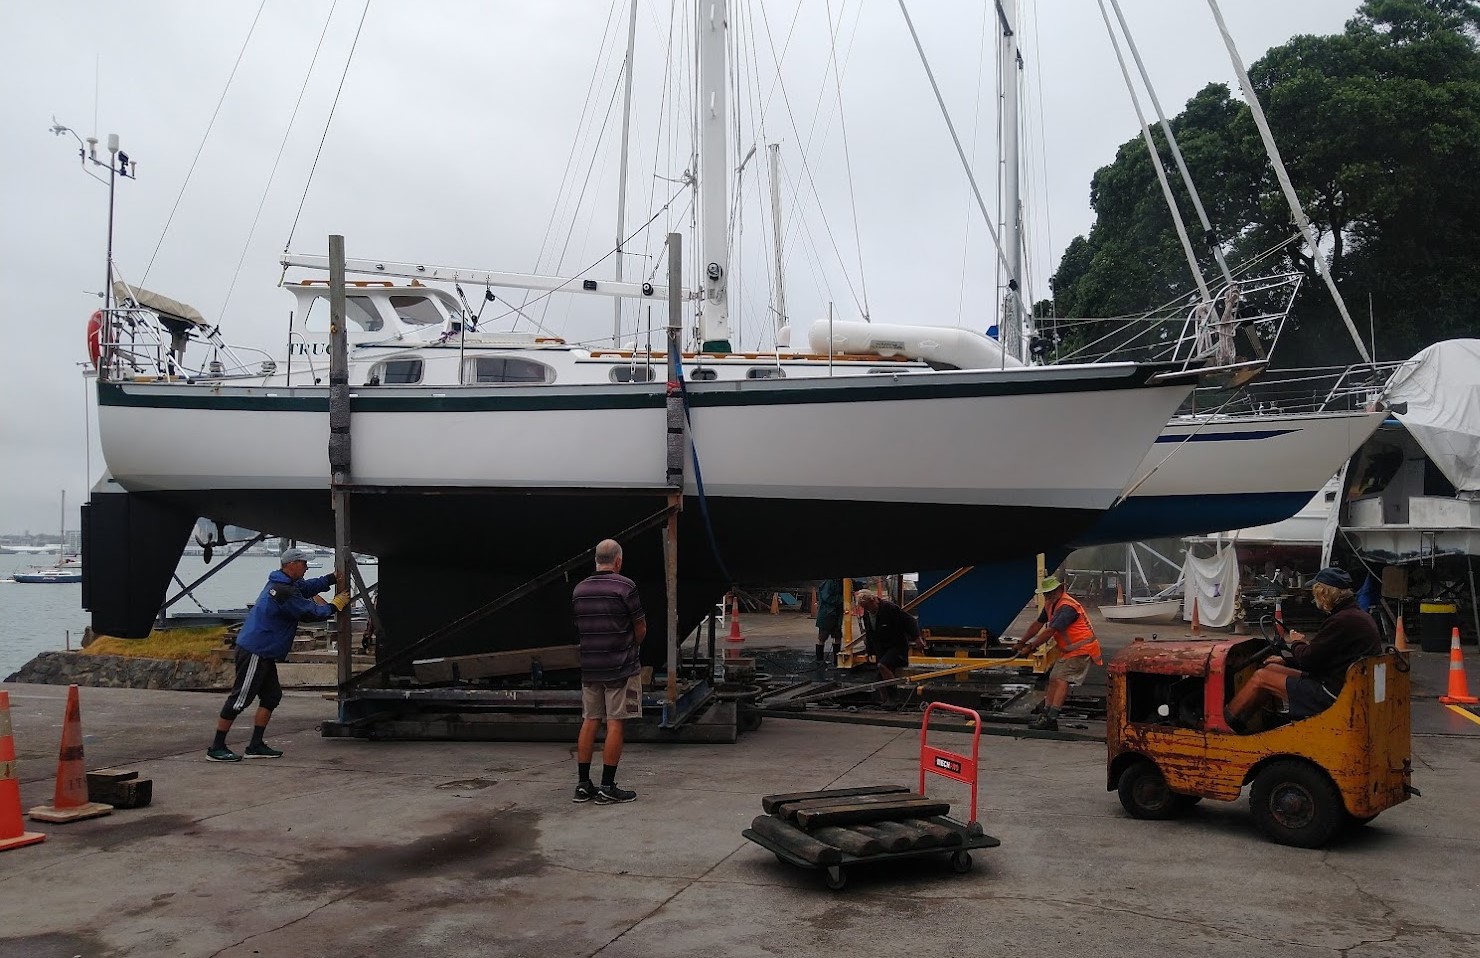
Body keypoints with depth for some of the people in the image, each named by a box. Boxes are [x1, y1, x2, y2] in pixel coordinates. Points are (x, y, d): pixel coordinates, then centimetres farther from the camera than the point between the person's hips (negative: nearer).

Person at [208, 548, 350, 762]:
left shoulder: (280, 583, 11)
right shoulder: (284, 593, -21)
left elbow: (307, 587, 25)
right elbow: (310, 613, -16)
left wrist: (334, 577, 17)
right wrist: (335, 606, -2)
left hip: (263, 653, 11)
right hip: (254, 653, -11)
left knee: (272, 696, 12)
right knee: (239, 699, -5)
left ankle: (256, 746, 16)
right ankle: (216, 748, 1)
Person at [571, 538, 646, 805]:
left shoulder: (579, 589, 6)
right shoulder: (625, 586, -10)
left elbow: (579, 629, 12)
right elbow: (641, 629, -5)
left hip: (590, 666, 5)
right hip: (621, 666, -5)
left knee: (589, 722, 11)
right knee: (614, 723, -1)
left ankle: (583, 785, 14)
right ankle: (607, 788, 0)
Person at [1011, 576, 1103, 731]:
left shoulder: (1067, 607, -23)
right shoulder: (1051, 604, 10)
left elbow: (1049, 632, -25)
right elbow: (1038, 624, 17)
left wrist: (1030, 647, -18)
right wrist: (1021, 642, 15)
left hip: (1082, 649, -10)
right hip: (1070, 649, 11)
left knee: (1061, 679, -19)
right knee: (1053, 679, 10)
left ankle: (1051, 719, -26)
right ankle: (1046, 713, 15)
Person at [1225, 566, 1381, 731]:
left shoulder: (1344, 620, -22)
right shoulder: (1356, 615, 11)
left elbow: (1308, 660, -18)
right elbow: (1320, 656, 17)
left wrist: (1297, 643, 4)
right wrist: (1286, 662, 17)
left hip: (1333, 696, -10)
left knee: (1261, 677, -4)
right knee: (1271, 668, 13)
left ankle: (1226, 721, 11)